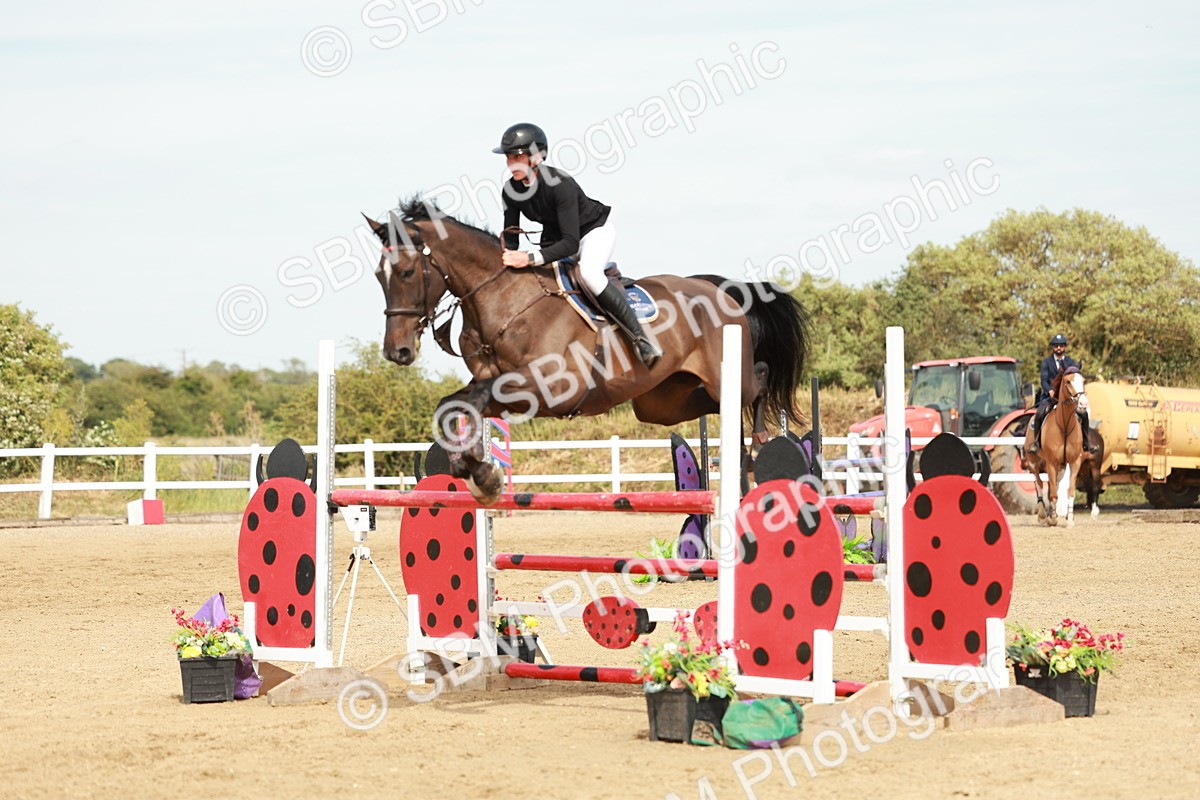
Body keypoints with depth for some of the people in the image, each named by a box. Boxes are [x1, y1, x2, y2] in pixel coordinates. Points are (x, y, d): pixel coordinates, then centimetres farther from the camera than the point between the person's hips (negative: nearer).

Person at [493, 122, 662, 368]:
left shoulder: (560, 184, -34)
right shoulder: (511, 191, -14)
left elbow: (571, 243, -39)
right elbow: (510, 238, -7)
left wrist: (530, 258, -50)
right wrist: (507, 258, -30)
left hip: (595, 229, -8)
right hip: (554, 236, 8)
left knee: (588, 272, -35)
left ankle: (642, 340, -35)